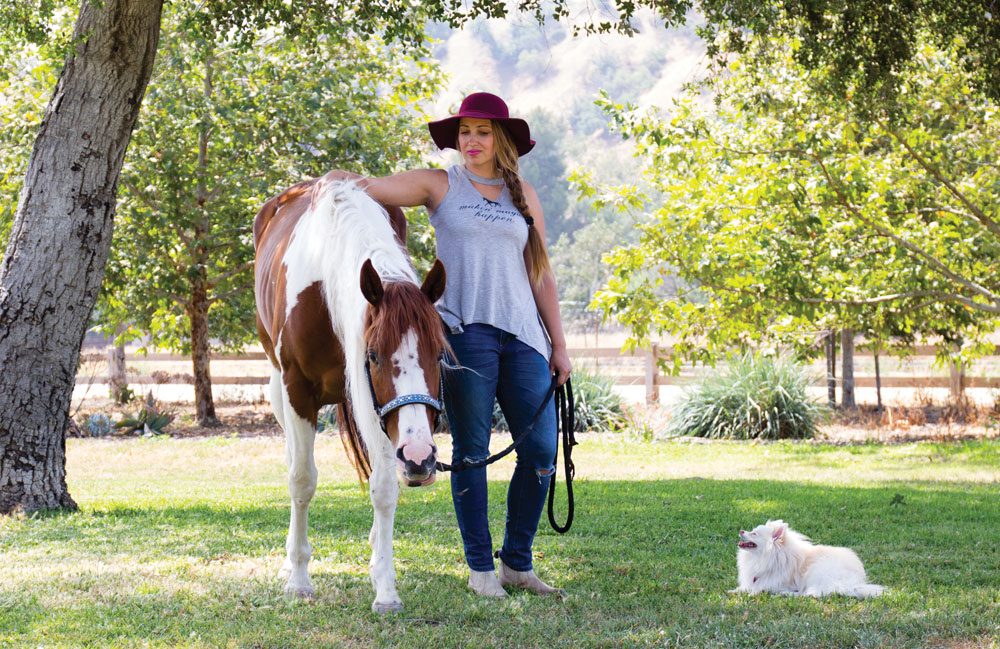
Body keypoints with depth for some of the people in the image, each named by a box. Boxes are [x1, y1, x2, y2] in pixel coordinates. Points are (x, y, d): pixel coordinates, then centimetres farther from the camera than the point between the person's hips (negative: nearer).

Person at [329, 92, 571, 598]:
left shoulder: (523, 195, 16)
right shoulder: (439, 186, 8)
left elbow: (541, 274, 17)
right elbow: (368, 188, -4)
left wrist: (559, 345, 13)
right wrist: (340, 183, -27)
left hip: (522, 334, 3)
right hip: (465, 330, -3)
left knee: (541, 450, -1)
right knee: (471, 450, -1)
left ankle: (517, 562, 13)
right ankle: (480, 565, 9)